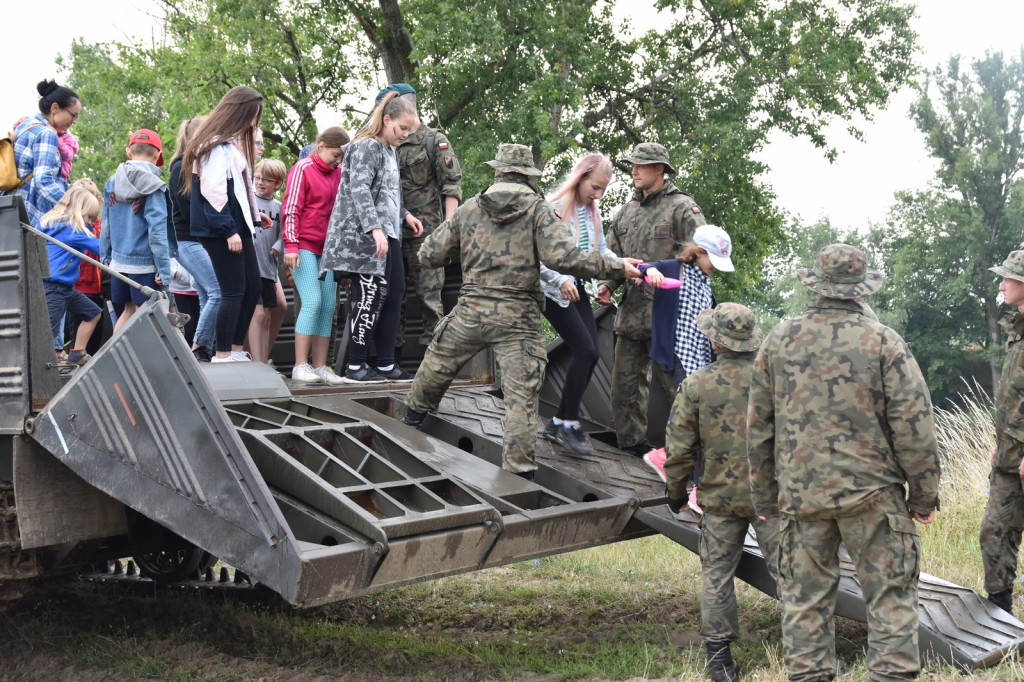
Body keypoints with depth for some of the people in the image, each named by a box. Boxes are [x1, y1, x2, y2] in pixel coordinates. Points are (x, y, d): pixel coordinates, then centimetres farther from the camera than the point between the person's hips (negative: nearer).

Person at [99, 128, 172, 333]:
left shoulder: (112, 182, 7)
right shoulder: (153, 187, -12)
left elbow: (106, 225, 12)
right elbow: (157, 229, -16)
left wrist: (105, 256, 21)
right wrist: (164, 268, -15)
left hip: (119, 261, 6)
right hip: (144, 263, -6)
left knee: (129, 309, 19)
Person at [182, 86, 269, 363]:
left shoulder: (232, 143, 20)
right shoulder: (216, 146, -14)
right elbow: (213, 192, -20)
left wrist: (253, 216, 21)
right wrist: (229, 230, -21)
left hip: (237, 227, 10)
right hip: (220, 232, -10)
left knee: (252, 289, 11)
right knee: (234, 292, -8)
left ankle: (237, 351, 19)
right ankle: (222, 356, -3)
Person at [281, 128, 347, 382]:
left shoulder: (339, 173, 12)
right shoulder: (303, 169, -5)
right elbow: (290, 209, -8)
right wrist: (291, 245, -14)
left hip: (327, 249, 6)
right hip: (303, 247, -6)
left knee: (329, 306, 2)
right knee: (313, 302, -15)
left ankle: (320, 366, 7)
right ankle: (300, 366, -12)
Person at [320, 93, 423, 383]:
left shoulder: (390, 151, 19)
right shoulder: (367, 146, -9)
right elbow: (359, 188, -20)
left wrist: (404, 215, 17)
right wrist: (374, 229, -28)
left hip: (387, 235, 10)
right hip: (364, 237, -10)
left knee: (394, 293, 8)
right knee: (370, 297, -9)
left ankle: (386, 364, 13)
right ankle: (355, 367, -3)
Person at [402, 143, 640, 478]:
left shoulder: (468, 209, 8)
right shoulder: (539, 210, -2)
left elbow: (430, 255, 12)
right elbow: (564, 257, -17)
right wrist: (617, 267, -8)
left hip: (471, 310, 3)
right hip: (518, 317, -3)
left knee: (436, 367, 26)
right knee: (521, 397, 0)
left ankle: (411, 423, 45)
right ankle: (518, 473, -2)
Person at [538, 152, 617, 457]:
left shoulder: (592, 212, 9)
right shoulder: (555, 208, -13)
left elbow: (602, 251, 11)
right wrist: (560, 281, -29)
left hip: (579, 289, 8)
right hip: (556, 292, -8)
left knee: (590, 355, 1)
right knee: (585, 351, -13)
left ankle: (559, 423, 11)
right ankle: (569, 424, -1)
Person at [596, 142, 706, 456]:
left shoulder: (682, 207, -3)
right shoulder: (626, 212, 17)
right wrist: (606, 285, 1)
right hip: (631, 311, 7)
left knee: (673, 380, -7)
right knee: (625, 380, 9)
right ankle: (631, 441, 20)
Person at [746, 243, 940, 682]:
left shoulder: (779, 342, 5)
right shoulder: (883, 341, -5)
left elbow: (758, 427, 9)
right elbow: (914, 426, -7)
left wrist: (765, 497, 18)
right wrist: (924, 496, 2)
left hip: (800, 494, 3)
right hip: (871, 493, -3)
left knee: (805, 600, 9)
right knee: (890, 597, 4)